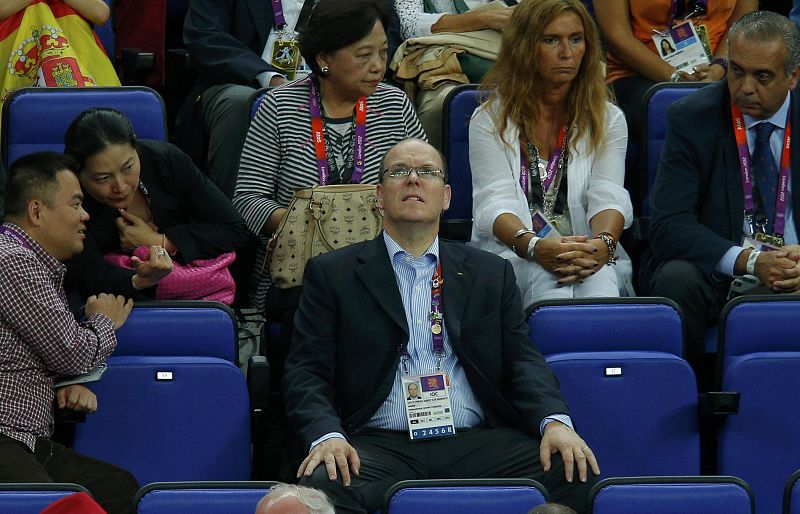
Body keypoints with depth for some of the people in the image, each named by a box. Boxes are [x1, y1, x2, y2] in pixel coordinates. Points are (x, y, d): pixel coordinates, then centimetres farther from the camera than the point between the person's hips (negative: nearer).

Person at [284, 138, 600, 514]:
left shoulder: (492, 274, 20)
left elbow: (522, 360, 14)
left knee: (575, 474, -24)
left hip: (477, 442, 2)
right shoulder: (331, 274, 13)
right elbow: (306, 371, 5)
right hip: (380, 445, -2)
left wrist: (555, 421, -8)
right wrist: (326, 435, -16)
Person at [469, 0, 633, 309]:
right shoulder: (490, 120, 10)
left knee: (599, 278, -38)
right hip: (512, 257, -1)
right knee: (547, 275, -39)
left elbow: (608, 197, 1)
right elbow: (495, 203, -5)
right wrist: (535, 246, -28)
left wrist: (603, 244, -26)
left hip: (591, 258, 1)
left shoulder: (607, 119, 17)